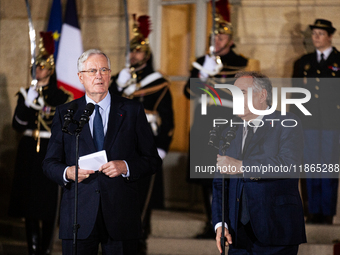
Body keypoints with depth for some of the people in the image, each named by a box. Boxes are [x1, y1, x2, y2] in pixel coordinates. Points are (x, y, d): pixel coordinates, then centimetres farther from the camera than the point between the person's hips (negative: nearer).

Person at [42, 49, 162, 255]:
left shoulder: (132, 111, 8)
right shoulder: (65, 114, 10)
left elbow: (153, 160, 6)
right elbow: (50, 163, 10)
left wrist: (125, 167, -13)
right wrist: (67, 173, -12)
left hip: (121, 215, 0)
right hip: (79, 218, 0)